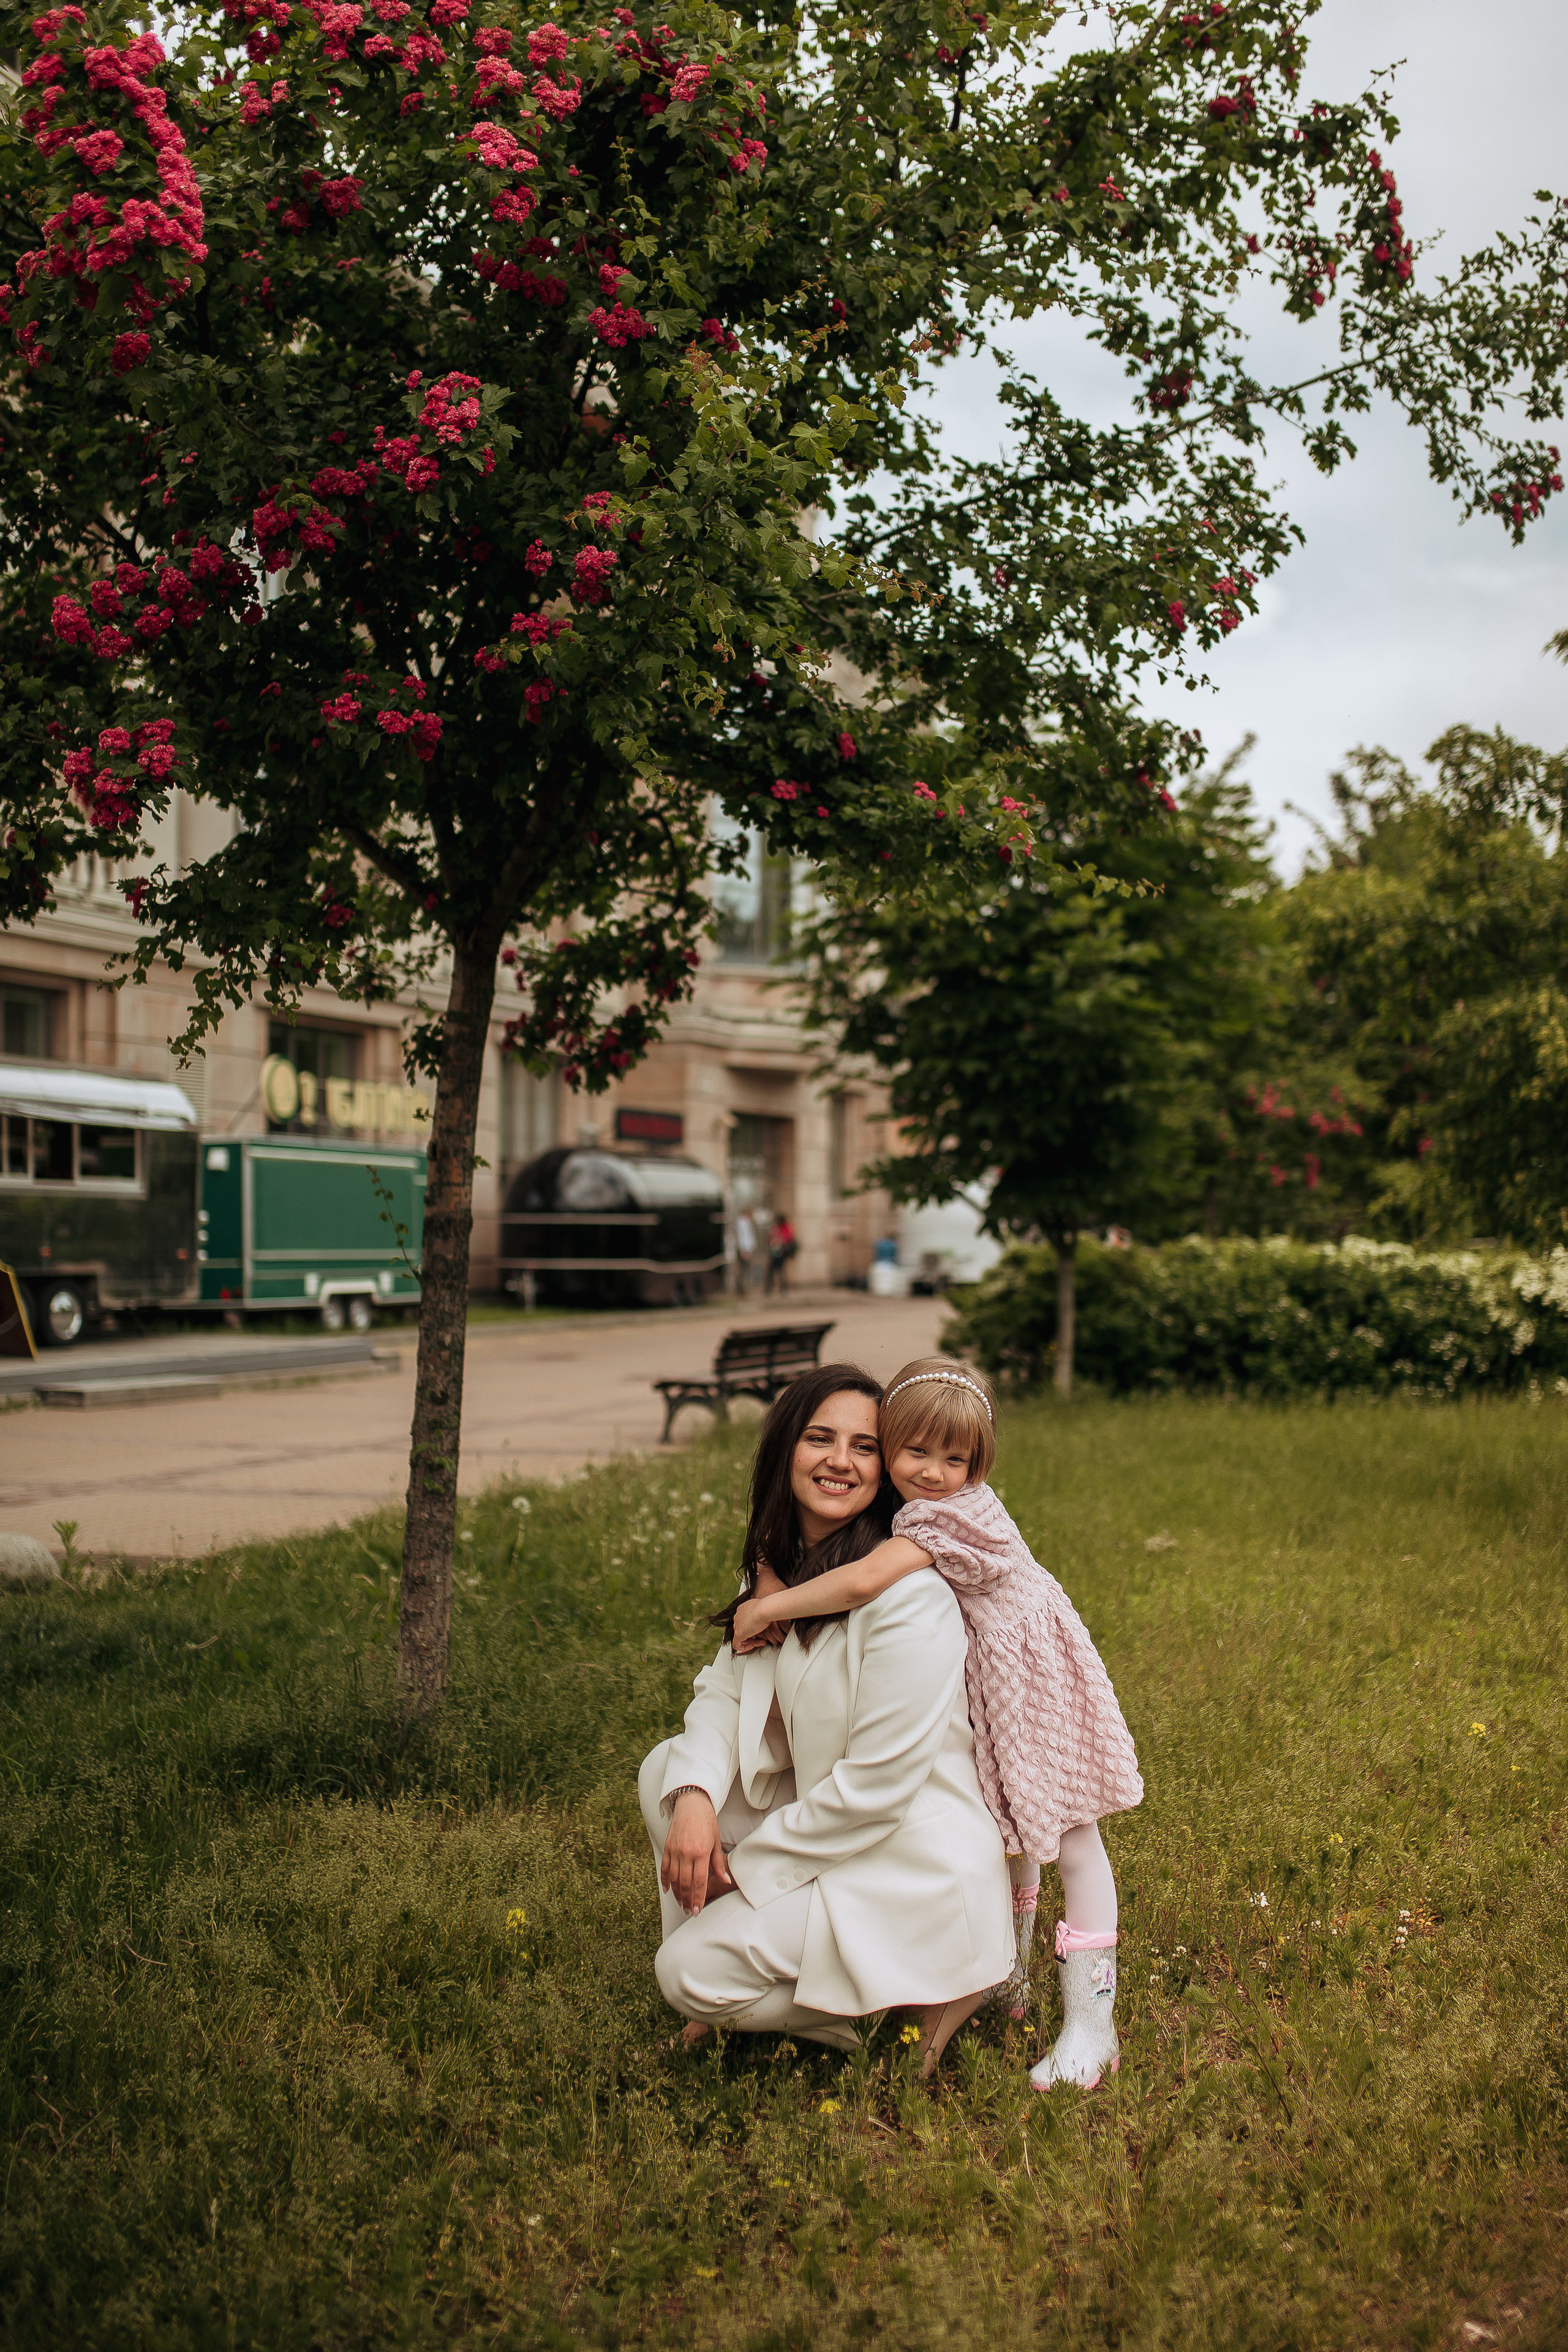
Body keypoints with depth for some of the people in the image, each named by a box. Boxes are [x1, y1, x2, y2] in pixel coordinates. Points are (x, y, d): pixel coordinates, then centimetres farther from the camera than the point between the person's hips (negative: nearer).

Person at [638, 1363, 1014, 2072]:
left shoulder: (909, 1599, -25)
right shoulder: (778, 1567, 3)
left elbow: (876, 1788, -25)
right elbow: (725, 1690, 1)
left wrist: (745, 1865, -15)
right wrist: (694, 1797, -20)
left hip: (910, 1876, -8)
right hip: (820, 1816, 8)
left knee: (689, 1975, -13)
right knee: (667, 1768, 4)